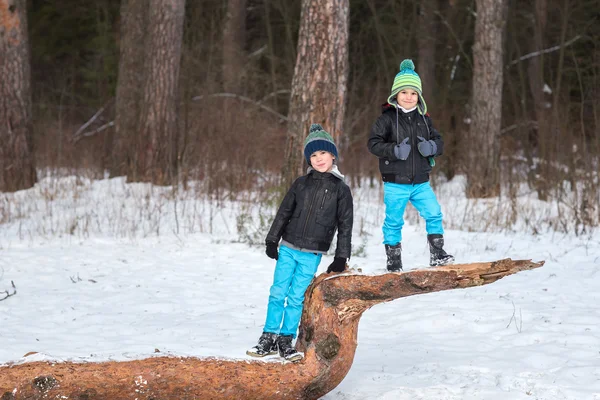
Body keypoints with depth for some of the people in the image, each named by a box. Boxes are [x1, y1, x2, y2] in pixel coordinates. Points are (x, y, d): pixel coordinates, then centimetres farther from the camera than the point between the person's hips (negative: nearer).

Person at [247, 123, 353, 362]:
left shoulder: (341, 189, -1)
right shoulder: (301, 184, 5)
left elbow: (345, 225, 1)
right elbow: (284, 212, 11)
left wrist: (341, 258, -2)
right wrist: (272, 241, 8)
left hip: (312, 255, -2)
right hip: (288, 248, 2)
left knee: (296, 298, 0)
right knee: (277, 293, 1)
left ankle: (286, 341, 10)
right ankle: (269, 338, 9)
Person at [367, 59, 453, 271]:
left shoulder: (424, 119, 7)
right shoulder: (387, 118, -7)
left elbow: (439, 141, 11)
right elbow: (373, 143, -10)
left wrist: (431, 147, -12)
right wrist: (394, 150, -25)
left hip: (420, 182, 3)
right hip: (395, 183, -3)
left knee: (434, 214, -5)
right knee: (393, 221, 5)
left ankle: (437, 253, 7)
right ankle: (393, 259, 18)